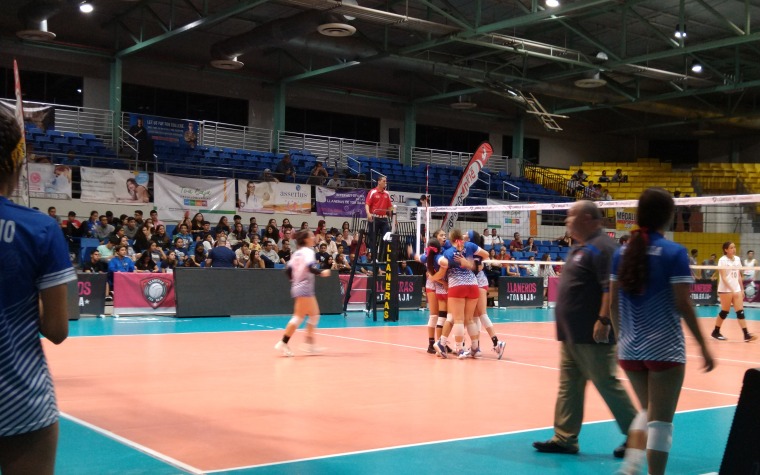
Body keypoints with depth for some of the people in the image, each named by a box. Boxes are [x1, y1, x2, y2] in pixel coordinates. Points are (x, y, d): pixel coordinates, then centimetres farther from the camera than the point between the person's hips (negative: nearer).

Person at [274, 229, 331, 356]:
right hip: (304, 289, -9)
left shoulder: (296, 253, 14)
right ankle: (283, 343, -11)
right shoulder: (308, 251, -9)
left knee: (314, 315, 13)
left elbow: (289, 270, 12)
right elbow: (310, 267, -26)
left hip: (298, 287, 9)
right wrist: (322, 272, -18)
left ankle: (310, 343, 14)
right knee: (299, 317, -8)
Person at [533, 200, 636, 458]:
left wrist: (604, 320, -29)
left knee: (607, 384, -2)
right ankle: (565, 438, 18)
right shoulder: (580, 247, 16)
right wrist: (565, 327, 23)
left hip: (591, 335, -10)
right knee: (569, 385, 12)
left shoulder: (601, 247, -16)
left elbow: (611, 287, -24)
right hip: (572, 334, 10)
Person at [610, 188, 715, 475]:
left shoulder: (622, 253, 3)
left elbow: (613, 304, 6)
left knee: (647, 412, 21)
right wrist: (703, 346, -4)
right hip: (664, 349, -5)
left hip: (630, 349, 5)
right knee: (661, 420, 4)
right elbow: (683, 305, -12)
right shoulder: (675, 253, -10)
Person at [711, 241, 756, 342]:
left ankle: (746, 334, -8)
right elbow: (723, 278, -15)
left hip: (736, 289, 6)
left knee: (740, 312, -2)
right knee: (725, 312, 0)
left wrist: (742, 289, 12)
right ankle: (716, 332, 15)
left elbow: (738, 276, 15)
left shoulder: (737, 259, 8)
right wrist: (732, 290, -21)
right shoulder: (723, 260, -10)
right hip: (725, 289, -6)